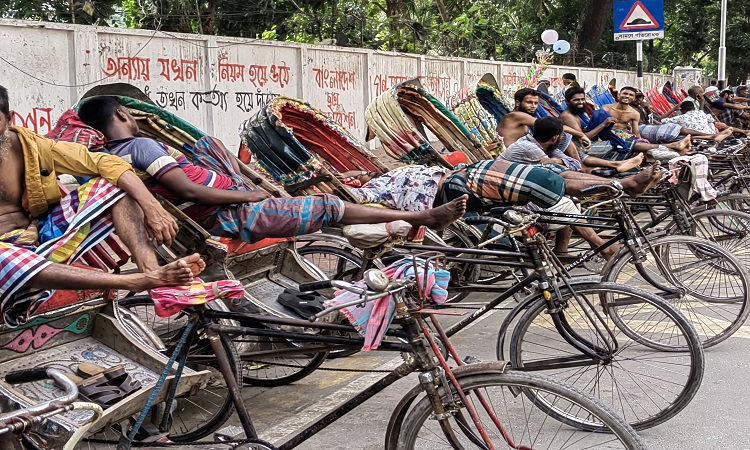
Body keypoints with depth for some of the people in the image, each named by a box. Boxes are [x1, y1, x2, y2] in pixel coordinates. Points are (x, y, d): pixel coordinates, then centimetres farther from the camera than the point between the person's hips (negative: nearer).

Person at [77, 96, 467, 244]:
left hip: (213, 211, 10)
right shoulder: (141, 145, -21)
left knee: (206, 143, 30)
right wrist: (243, 196, -18)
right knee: (328, 205, -12)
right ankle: (423, 217, -10)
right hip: (235, 219, -10)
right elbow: (188, 190, -26)